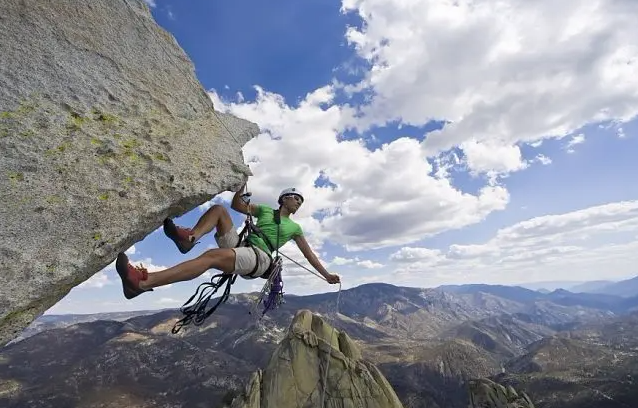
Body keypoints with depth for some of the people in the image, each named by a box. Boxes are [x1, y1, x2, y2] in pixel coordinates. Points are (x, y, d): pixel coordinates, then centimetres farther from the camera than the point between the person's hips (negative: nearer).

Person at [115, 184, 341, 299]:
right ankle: (190, 237, -36)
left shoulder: (295, 228, 19)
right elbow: (236, 204, 19)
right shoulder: (265, 209, 24)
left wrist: (326, 275, 18)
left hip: (258, 258, -4)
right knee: (219, 209, -8)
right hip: (239, 246, 4)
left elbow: (309, 254, 20)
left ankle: (142, 283, -44)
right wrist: (243, 183, 5)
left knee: (211, 256, -33)